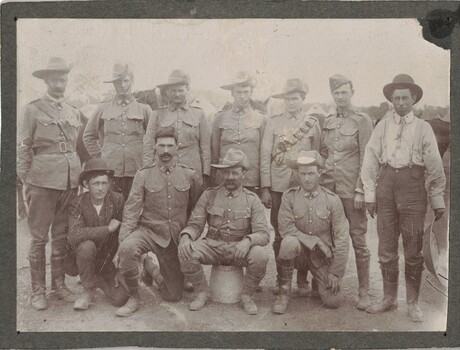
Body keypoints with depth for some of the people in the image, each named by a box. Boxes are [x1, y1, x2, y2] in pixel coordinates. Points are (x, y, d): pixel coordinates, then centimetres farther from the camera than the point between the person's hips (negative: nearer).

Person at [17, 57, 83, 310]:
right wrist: (25, 182, -5)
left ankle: (59, 285, 23)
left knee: (62, 237, 11)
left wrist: (78, 179, 13)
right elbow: (23, 149, -1)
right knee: (39, 238, 1)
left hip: (70, 183, 5)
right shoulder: (33, 110, 0)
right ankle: (38, 291, 12)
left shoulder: (74, 112, 14)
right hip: (43, 182, -4)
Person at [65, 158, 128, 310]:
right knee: (86, 246, -35)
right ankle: (88, 290, -10)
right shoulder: (77, 204, -14)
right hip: (82, 258, -2)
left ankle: (96, 280, 20)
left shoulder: (118, 200, -9)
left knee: (120, 299, -13)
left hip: (109, 261, 2)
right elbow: (74, 235, -31)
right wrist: (108, 228, -29)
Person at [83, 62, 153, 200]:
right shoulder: (103, 108, 9)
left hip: (136, 172, 0)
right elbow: (88, 136, 19)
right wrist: (99, 157, 10)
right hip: (110, 170, 0)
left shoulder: (143, 109, 6)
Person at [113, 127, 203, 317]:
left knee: (174, 295, 5)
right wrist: (122, 243, -19)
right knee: (128, 247, -37)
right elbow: (131, 211, -9)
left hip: (176, 239, 2)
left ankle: (156, 273, 40)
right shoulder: (143, 175, -3)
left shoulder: (190, 176, 0)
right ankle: (134, 298, -13)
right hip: (148, 231, -1)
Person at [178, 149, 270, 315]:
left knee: (261, 256, -32)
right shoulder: (209, 195, 6)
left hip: (240, 249, -1)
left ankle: (246, 295, -2)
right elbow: (195, 224, 3)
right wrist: (185, 237, -21)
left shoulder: (252, 200, 2)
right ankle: (202, 292, 0)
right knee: (185, 252, -27)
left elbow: (263, 234, -7)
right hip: (213, 245, 1)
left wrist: (248, 240, -30)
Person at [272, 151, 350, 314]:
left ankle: (322, 280, 29)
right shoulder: (289, 196, -7)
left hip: (322, 254, 1)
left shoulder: (332, 200, -8)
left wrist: (336, 273, -8)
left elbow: (341, 239, -7)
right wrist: (316, 241, -18)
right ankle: (283, 293, -16)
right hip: (300, 246, -1)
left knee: (333, 302, -8)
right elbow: (285, 228, -13)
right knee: (289, 243, -37)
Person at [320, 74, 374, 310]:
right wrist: (322, 174, 10)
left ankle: (364, 292, 9)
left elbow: (366, 159, -7)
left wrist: (360, 191, -12)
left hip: (352, 190, -4)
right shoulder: (327, 121, 12)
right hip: (328, 188, 5)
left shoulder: (362, 121, -3)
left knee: (358, 240, 0)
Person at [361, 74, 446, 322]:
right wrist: (369, 194, 2)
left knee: (413, 249, 1)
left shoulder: (423, 128, 7)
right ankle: (389, 298, 20)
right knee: (386, 248, 6)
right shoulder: (382, 126, 10)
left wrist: (437, 200, 3)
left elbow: (434, 166, 6)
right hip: (386, 183, 2)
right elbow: (371, 160, 7)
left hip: (413, 186, -1)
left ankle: (413, 303, 15)